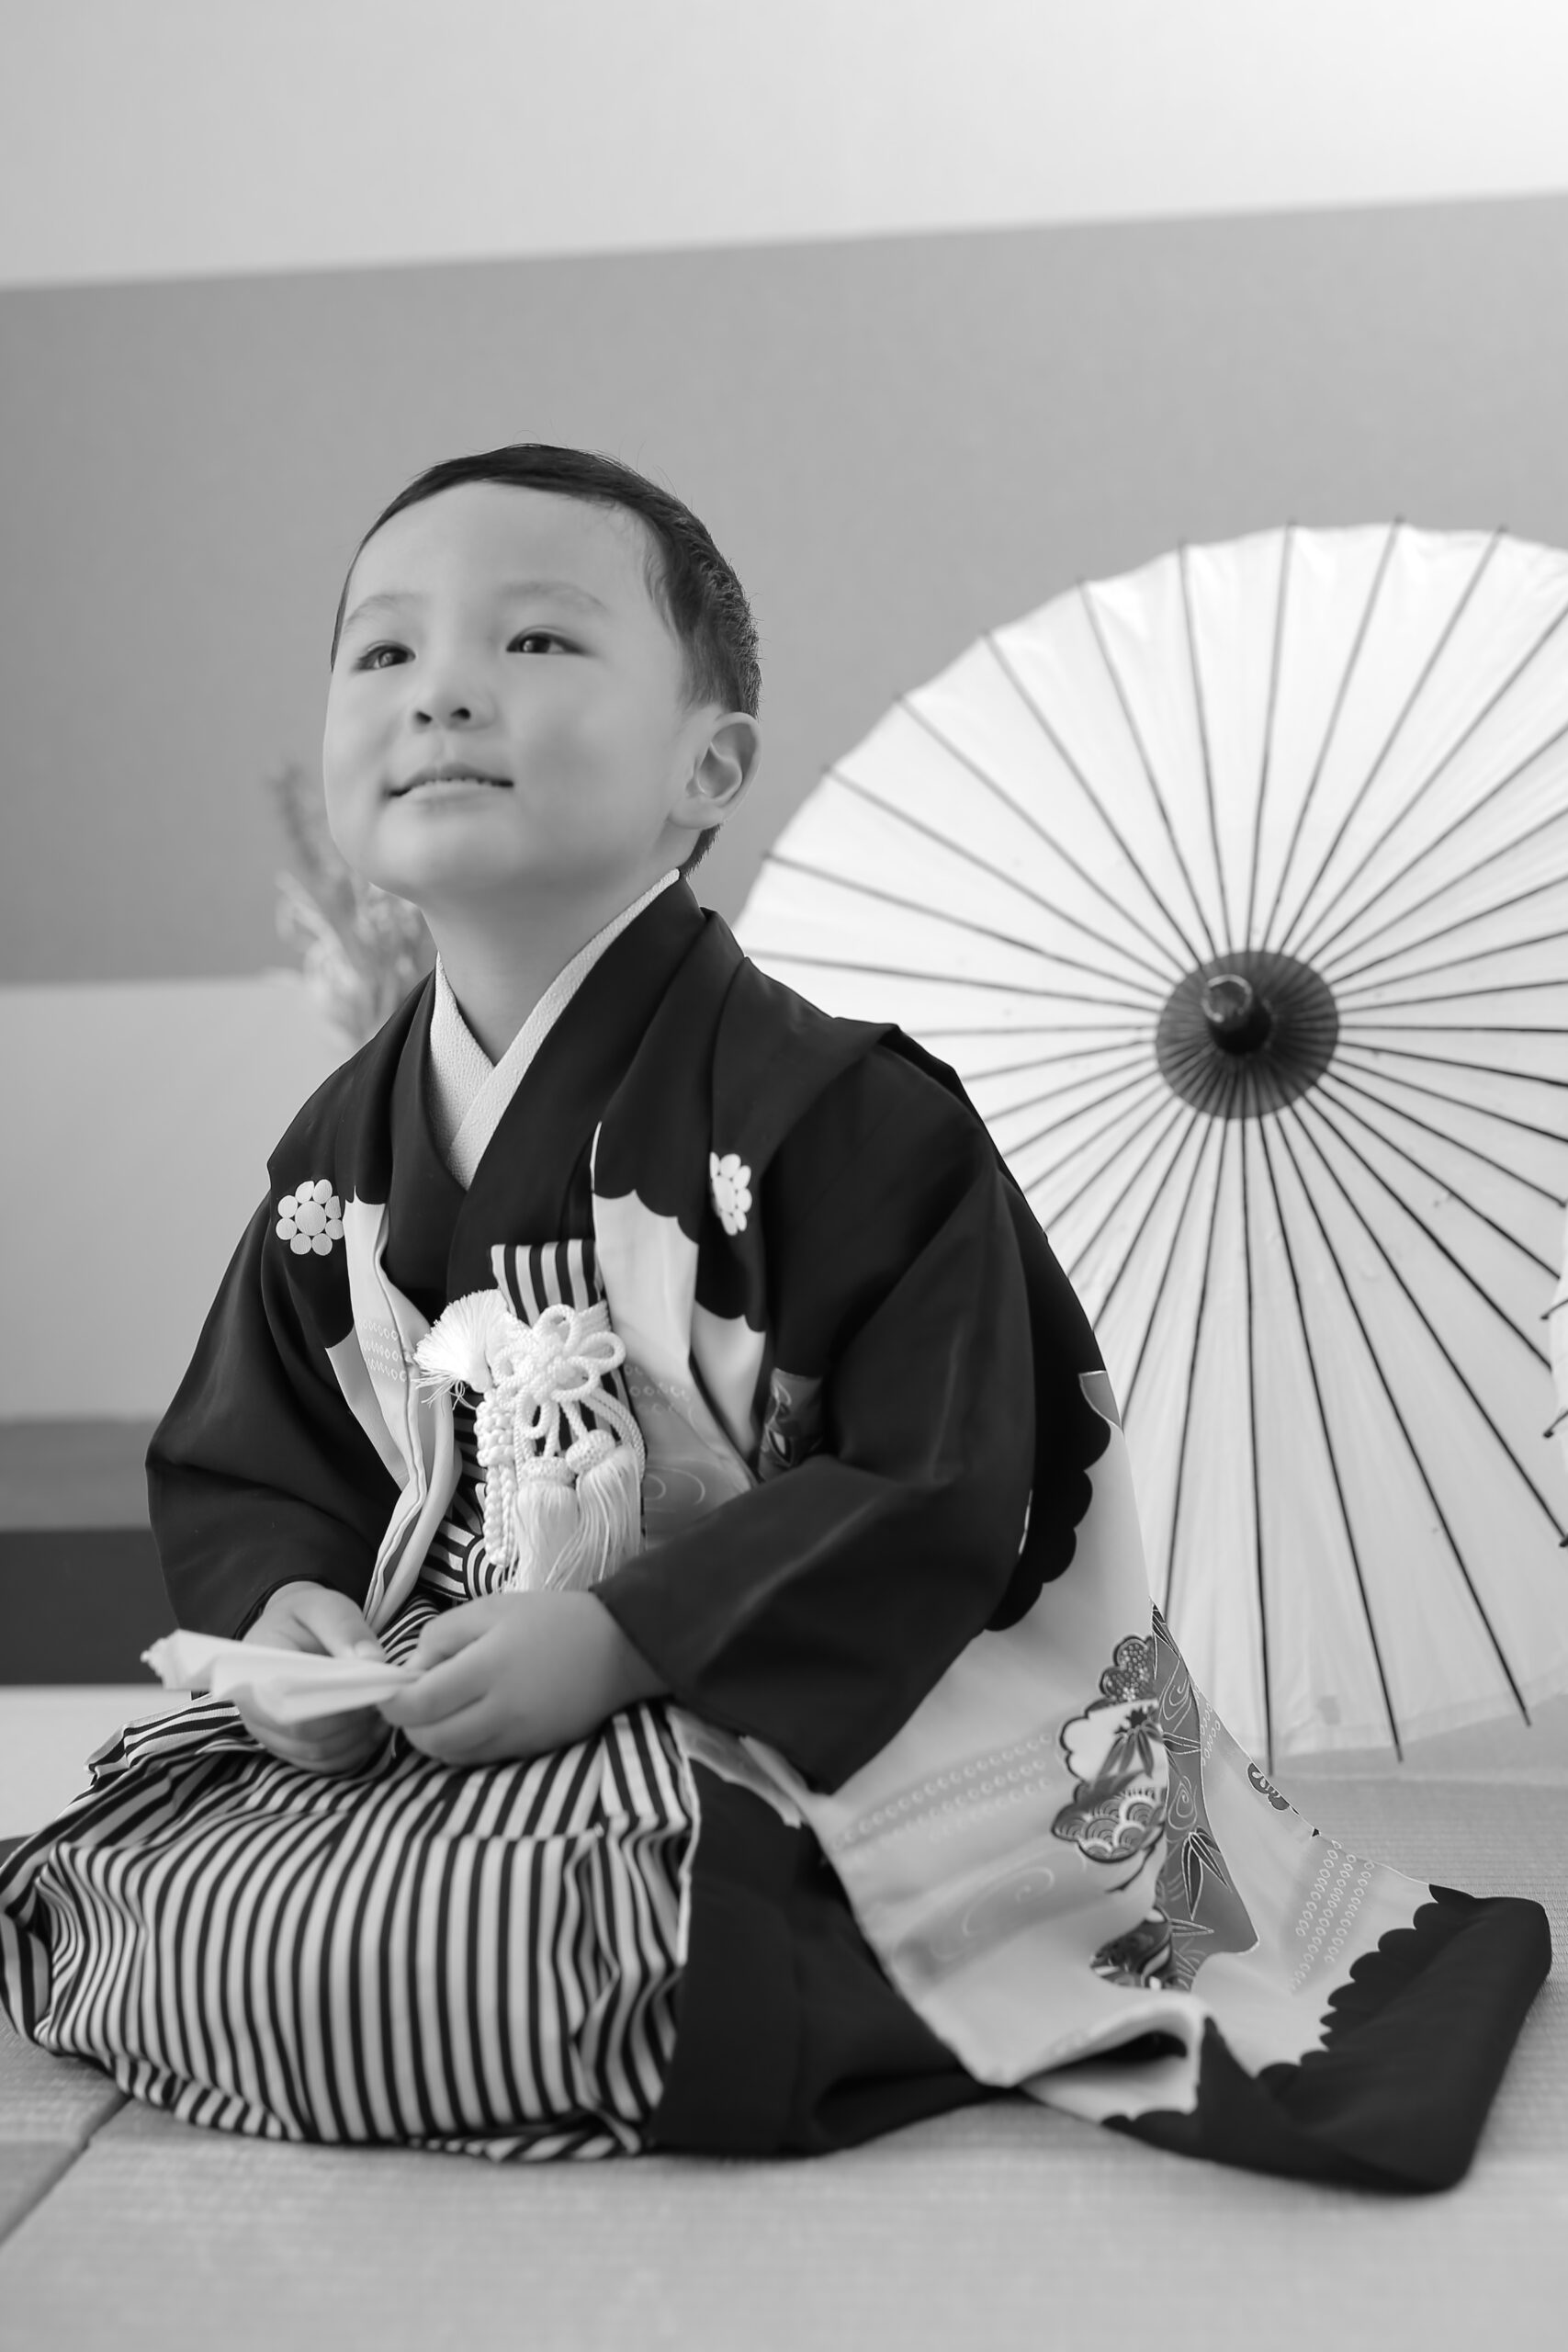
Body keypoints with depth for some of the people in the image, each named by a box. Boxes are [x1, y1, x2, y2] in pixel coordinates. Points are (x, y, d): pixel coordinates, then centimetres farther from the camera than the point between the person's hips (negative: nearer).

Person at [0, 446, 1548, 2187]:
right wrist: (285, 1608, -10)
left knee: (392, 1954, -28)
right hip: (412, 1711, 7)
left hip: (746, 1732, -6)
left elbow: (930, 1502, -18)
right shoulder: (337, 1159, 5)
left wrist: (617, 1637, -24)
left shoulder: (841, 1116, -15)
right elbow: (242, 1460, 13)